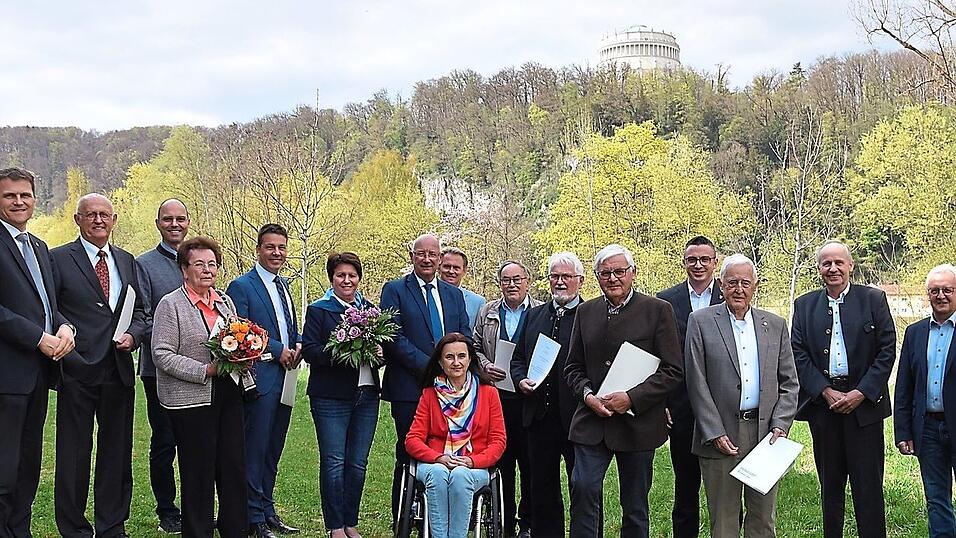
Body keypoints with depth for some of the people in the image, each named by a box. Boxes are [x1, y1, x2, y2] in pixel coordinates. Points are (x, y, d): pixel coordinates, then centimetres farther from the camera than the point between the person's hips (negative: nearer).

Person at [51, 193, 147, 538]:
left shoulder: (126, 261, 13)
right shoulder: (59, 259, -3)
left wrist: (133, 335, -2)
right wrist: (61, 352, -15)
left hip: (119, 371, 5)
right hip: (77, 372, -5)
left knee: (117, 454, 12)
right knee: (74, 455, 4)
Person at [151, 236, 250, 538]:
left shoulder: (224, 302, 15)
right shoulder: (171, 304, -5)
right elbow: (162, 355, -12)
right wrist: (207, 370, -18)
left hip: (228, 395, 6)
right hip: (192, 400, -6)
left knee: (234, 467, 8)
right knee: (198, 472, 1)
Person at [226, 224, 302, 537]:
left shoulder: (284, 287, 17)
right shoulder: (241, 286, -7)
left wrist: (298, 346, 1)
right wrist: (277, 350, -14)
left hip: (285, 378, 8)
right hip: (260, 379, -8)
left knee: (273, 451, 14)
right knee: (255, 450, -3)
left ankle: (268, 511, 23)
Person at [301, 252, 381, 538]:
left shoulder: (371, 310, 14)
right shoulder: (318, 310, 1)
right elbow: (309, 351, -9)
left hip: (366, 394, 4)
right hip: (331, 396, -4)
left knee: (358, 463, 8)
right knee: (333, 461, -3)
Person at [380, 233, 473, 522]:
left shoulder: (454, 294, 16)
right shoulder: (395, 290, 2)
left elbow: (466, 336, 12)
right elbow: (394, 337, -8)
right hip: (409, 387, -4)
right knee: (409, 455, 1)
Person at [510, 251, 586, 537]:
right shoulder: (534, 315, 14)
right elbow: (518, 357, 19)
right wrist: (520, 379, 1)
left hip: (577, 417, -5)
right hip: (540, 416, 5)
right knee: (542, 489, 14)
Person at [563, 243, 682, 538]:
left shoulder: (658, 310, -4)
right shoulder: (586, 312, 8)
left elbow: (672, 370, -7)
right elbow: (573, 367, 12)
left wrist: (632, 398, -17)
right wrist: (587, 394, -8)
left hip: (637, 422, -2)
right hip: (592, 421, 3)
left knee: (635, 503, 9)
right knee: (583, 488, -10)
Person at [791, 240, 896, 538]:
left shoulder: (874, 299, 2)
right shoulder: (804, 305, 8)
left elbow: (887, 350, -2)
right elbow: (798, 354, 2)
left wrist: (860, 394, -11)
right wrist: (826, 392, -9)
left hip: (864, 402, -2)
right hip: (822, 403, 2)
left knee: (868, 485, -1)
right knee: (830, 484, 11)